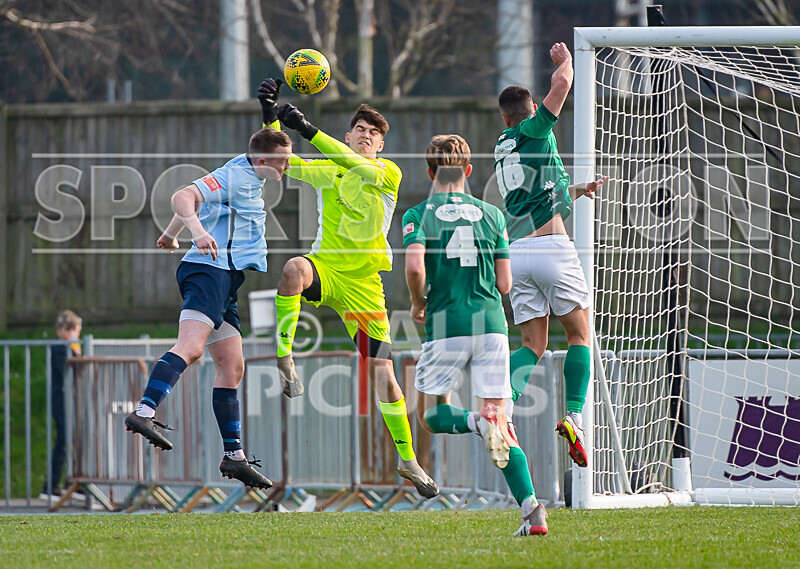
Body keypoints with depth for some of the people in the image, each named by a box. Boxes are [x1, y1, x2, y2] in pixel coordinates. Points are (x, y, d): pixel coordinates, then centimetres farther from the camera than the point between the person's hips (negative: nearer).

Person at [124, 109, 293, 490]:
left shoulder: (250, 182, 25)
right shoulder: (234, 175, -6)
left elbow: (193, 202, 40)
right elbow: (183, 197, -20)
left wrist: (170, 235, 55)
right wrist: (198, 229, -38)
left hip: (226, 283, 11)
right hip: (210, 269, -11)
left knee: (232, 368, 9)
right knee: (191, 346, -29)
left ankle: (234, 455, 10)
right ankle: (144, 412, -44)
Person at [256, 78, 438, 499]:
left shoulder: (389, 173, 3)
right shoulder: (329, 170, 12)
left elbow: (359, 167, -18)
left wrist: (309, 130, -24)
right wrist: (270, 114, -8)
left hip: (363, 285, -1)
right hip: (325, 268, 1)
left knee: (383, 374, -2)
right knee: (294, 269, -39)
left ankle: (407, 459, 13)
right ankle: (283, 361, -34)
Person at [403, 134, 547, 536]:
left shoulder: (419, 216, 2)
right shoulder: (491, 215, 11)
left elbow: (415, 265, -16)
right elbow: (504, 283, 10)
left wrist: (418, 303, 3)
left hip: (446, 326, -3)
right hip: (490, 322, 3)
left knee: (431, 414, 13)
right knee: (501, 424, 3)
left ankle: (478, 421, -21)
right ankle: (531, 507, -14)